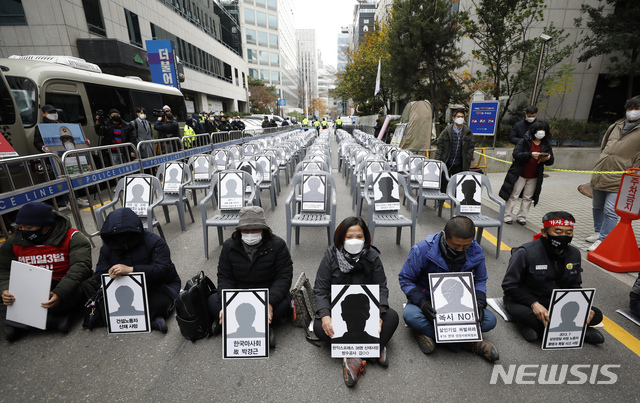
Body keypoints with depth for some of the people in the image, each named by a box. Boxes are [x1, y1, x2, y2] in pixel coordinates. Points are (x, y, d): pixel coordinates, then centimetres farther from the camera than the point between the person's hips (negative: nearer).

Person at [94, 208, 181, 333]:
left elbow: (163, 269, -30)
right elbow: (99, 274, -2)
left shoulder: (154, 242, -19)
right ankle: (152, 319, -20)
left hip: (159, 284, -5)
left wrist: (131, 270, -41)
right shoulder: (107, 247, 0)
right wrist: (110, 274, -28)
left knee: (159, 302, -35)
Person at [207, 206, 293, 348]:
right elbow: (225, 277, -4)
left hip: (269, 295, -2)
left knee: (284, 304, -33)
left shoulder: (277, 244, -13)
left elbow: (284, 276, -16)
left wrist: (270, 302, -31)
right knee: (212, 300, -21)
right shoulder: (229, 246, -4)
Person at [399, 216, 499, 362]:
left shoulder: (476, 252, -10)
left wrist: (479, 302, -11)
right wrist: (421, 303, -28)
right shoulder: (422, 250, -22)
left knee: (490, 320, -19)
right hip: (428, 302, -3)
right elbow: (405, 279, -13)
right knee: (411, 315, -34)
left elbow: (480, 280, 8)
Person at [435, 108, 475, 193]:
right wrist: (438, 160, -6)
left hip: (460, 165, 1)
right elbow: (440, 145, 0)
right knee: (443, 184, 6)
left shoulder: (468, 132, 4)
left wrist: (468, 160, 0)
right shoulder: (447, 131, -1)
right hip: (446, 163, -1)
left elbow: (471, 146, 7)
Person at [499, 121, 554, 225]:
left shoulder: (546, 145, 6)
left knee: (528, 197, 10)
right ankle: (507, 216, 11)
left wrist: (548, 158, -17)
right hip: (520, 174, -4)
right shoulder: (524, 141, -7)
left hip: (534, 177, 4)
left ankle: (521, 217, 21)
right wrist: (530, 154, -31)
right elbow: (516, 154, -19)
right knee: (513, 195, 2)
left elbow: (551, 161, 7)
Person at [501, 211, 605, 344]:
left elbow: (574, 287, 11)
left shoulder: (574, 254, 2)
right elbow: (509, 286, -17)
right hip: (525, 299, -6)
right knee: (525, 314, -37)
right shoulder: (525, 252, -19)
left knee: (596, 315, -13)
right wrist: (533, 304, -29)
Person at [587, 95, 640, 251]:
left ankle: (602, 240, -1)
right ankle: (597, 232, 31)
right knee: (597, 207, 16)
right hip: (599, 176, 6)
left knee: (610, 211, -9)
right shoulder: (615, 126, 15)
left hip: (618, 180, -6)